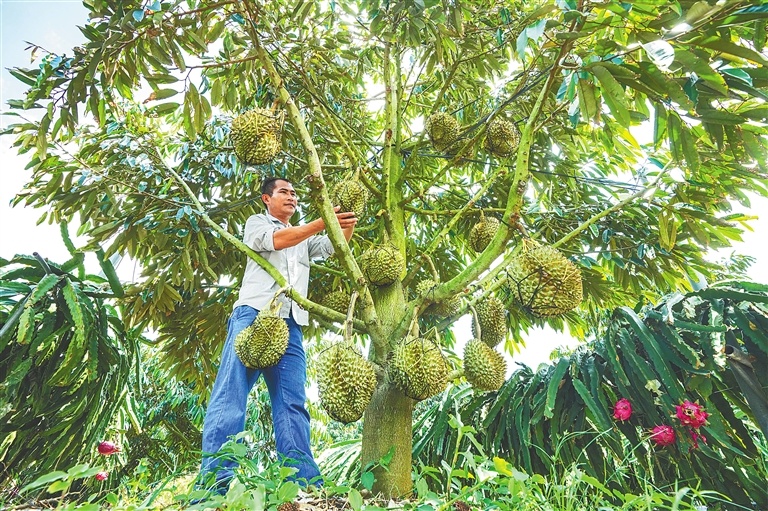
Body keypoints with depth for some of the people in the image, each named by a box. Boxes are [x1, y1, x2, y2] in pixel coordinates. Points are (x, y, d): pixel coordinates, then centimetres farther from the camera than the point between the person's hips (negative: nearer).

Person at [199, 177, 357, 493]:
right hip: (254, 312, -4)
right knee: (231, 393, -12)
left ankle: (306, 486, -8)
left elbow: (334, 246, 15)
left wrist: (349, 224, -5)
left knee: (292, 403, -4)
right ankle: (214, 482, -14)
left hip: (289, 323, 4)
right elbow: (274, 240, -5)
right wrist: (320, 223, -14)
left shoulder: (305, 238, 32)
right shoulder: (256, 223, 18)